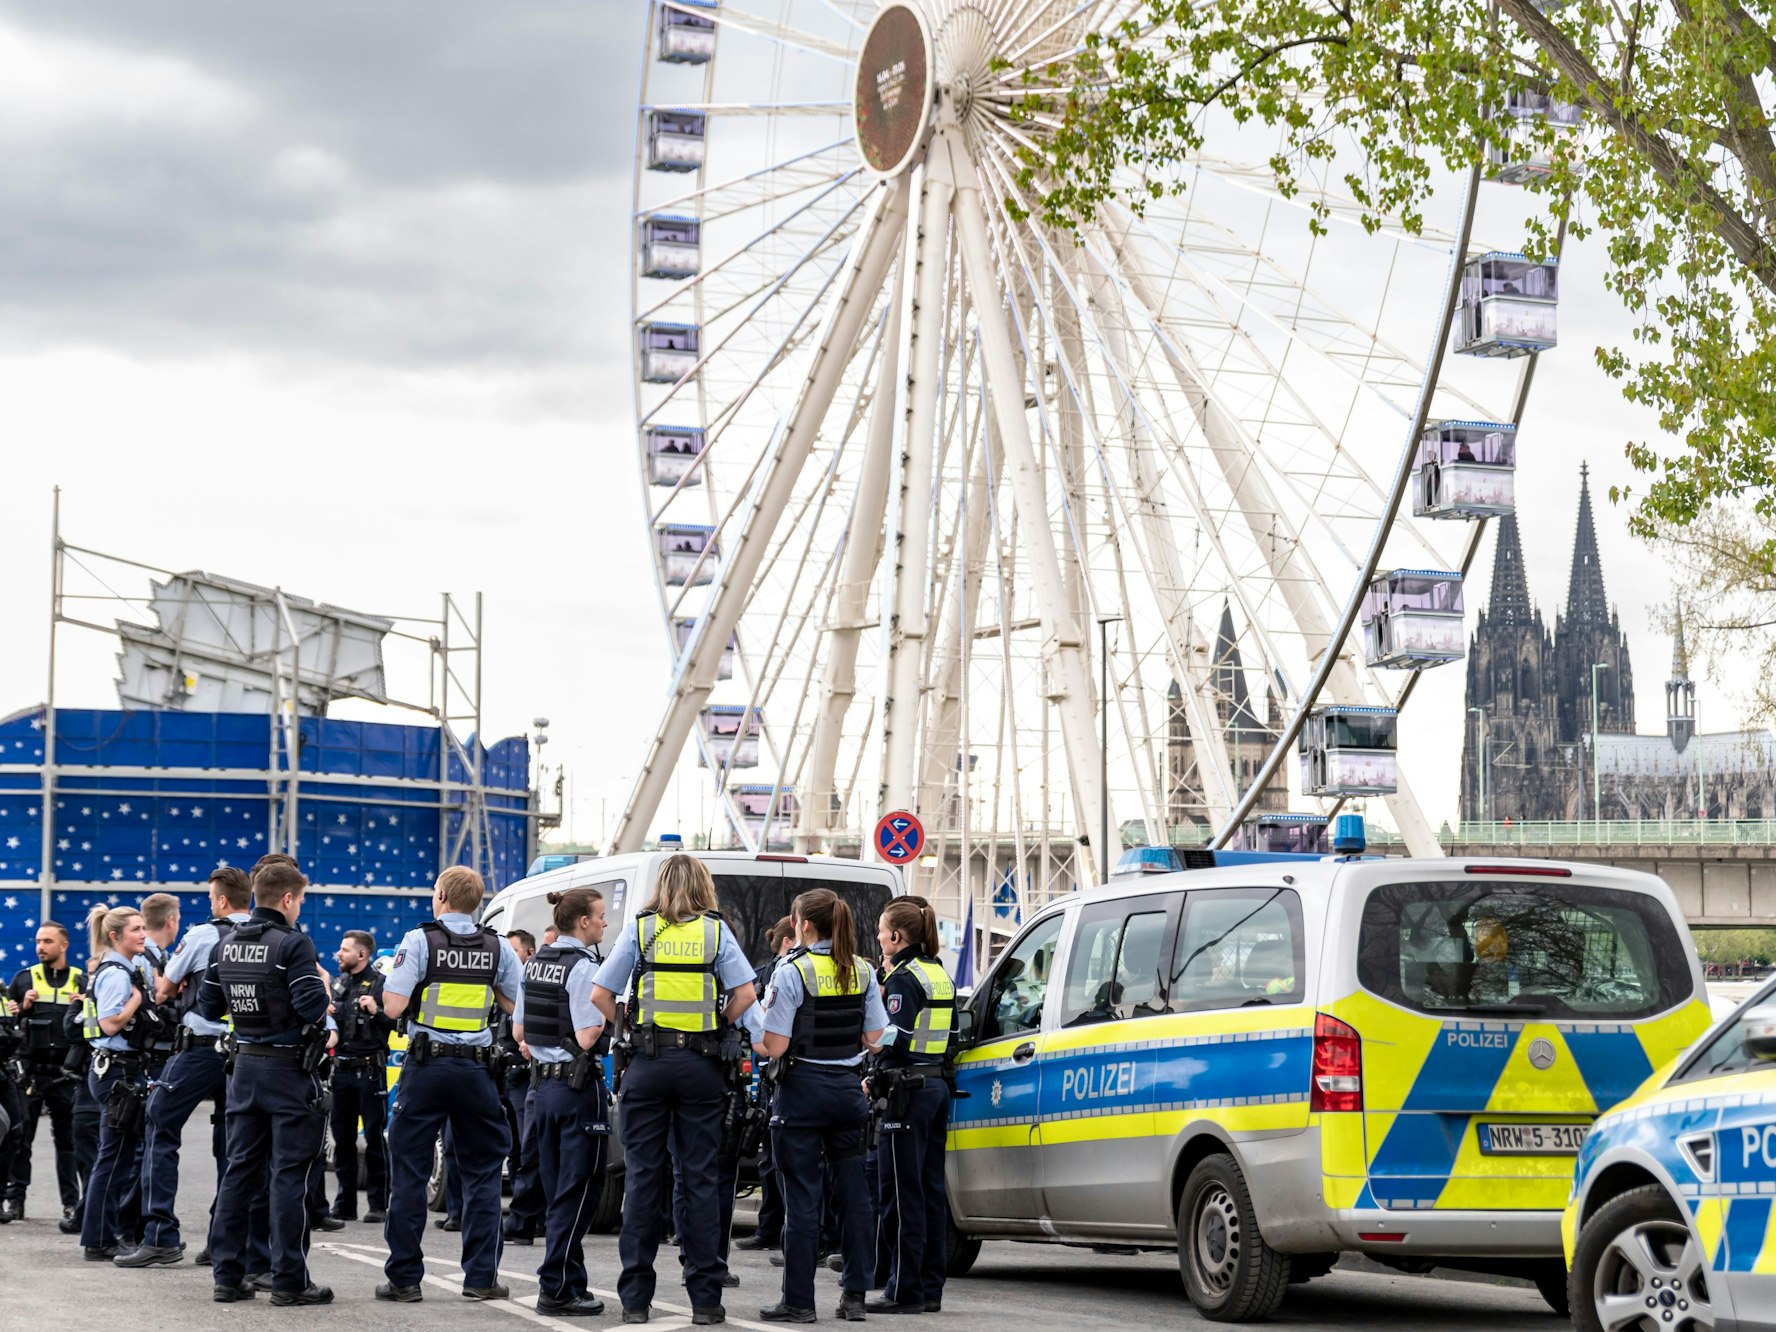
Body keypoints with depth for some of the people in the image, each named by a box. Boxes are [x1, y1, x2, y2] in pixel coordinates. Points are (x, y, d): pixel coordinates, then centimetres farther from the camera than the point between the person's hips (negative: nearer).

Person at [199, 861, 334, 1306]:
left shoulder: (227, 945, 7)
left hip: (245, 1066, 7)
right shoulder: (293, 944, -14)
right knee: (289, 1176, -3)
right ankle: (289, 1281, -2)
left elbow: (209, 1008, 11)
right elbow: (314, 1009, -21)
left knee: (240, 1170, 11)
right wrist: (322, 984, 0)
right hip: (289, 1069, -7)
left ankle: (227, 1275, 12)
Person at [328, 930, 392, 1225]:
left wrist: (377, 1012, -25)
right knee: (342, 1137, 9)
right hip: (342, 1068, 7)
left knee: (374, 1137, -3)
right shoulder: (338, 983, 13)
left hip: (369, 1070, -7)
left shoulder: (380, 984, -6)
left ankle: (378, 1204, 1)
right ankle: (345, 1203, 16)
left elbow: (397, 1023, -10)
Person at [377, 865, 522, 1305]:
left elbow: (393, 1005, -12)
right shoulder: (497, 948, 3)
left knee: (409, 1173, 4)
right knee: (482, 1172, 10)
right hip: (476, 1069, 2)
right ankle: (481, 1277, 6)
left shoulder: (419, 941, -6)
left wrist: (395, 978, 8)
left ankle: (404, 1278, 4)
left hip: (426, 1066, -2)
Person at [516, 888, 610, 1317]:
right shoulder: (583, 967, -16)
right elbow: (587, 1038, -21)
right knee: (578, 1190, -3)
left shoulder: (535, 963, 9)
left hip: (545, 1084, 8)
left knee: (558, 1191, 14)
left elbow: (519, 1031, 15)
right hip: (580, 1087, -8)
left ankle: (568, 1282, 19)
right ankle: (557, 1289, -4)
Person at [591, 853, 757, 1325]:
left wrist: (627, 1030, 10)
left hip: (647, 1061, 0)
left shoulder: (639, 929, 4)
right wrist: (717, 1027, 8)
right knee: (700, 1178, 3)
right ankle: (705, 1298, 3)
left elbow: (600, 995, -2)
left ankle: (635, 1298, 5)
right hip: (700, 1062, 0)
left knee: (643, 1176, 4)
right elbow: (745, 994, -5)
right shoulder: (716, 931, 4)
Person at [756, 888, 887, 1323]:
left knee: (802, 1197, -1)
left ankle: (799, 1300, 2)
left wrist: (754, 1037, 6)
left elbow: (775, 1046, -14)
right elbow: (874, 1039, 7)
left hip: (803, 1089, -5)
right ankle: (854, 1295, 12)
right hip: (848, 1089, 5)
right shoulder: (862, 972, 5)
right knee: (852, 1194, 10)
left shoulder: (792, 972, -11)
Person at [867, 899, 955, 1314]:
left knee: (902, 1192, -5)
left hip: (908, 1089, -9)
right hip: (938, 1086, 9)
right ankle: (929, 1287, 14)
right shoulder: (940, 975, 14)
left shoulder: (904, 978, -12)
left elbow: (894, 1041, -20)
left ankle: (904, 1291, -4)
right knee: (929, 1190, 11)